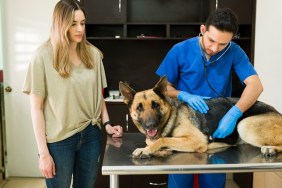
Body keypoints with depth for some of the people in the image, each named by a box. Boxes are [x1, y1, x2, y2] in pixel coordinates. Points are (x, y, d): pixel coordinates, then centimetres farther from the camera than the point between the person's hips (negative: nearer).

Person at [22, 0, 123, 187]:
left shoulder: (93, 54, 2)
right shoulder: (44, 56, -10)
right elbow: (36, 108, -8)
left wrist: (107, 124, 0)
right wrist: (43, 152, -10)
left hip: (91, 135, 4)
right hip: (59, 139, -3)